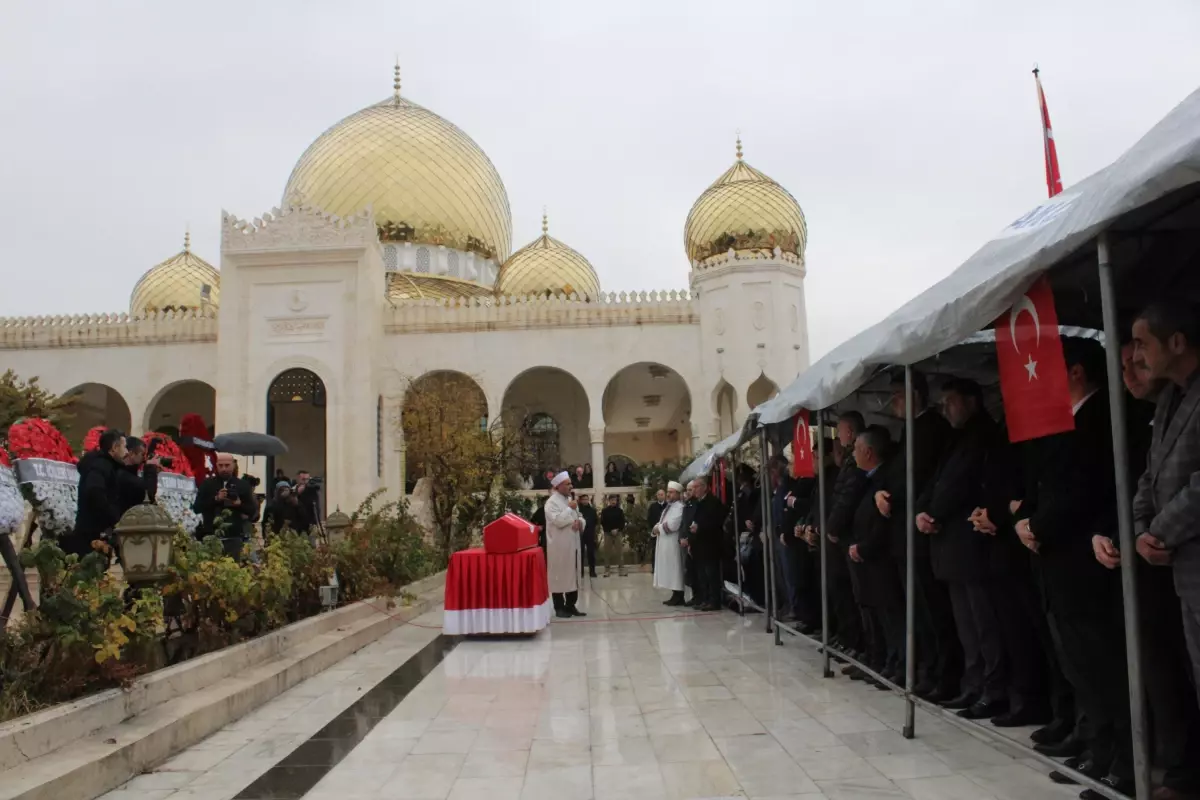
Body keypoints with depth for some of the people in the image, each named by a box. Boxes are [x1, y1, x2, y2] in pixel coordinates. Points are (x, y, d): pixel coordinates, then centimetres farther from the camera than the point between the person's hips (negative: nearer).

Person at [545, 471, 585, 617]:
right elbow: (558, 521, -23)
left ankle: (571, 605, 17)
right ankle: (559, 607, 7)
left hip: (573, 544, 8)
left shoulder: (570, 500, 14)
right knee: (559, 576, -1)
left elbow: (580, 518, 17)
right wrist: (570, 509, -15)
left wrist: (579, 523, -5)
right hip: (559, 546, -8)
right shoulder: (551, 502, -10)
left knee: (573, 575, 10)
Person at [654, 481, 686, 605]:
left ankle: (679, 597, -3)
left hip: (673, 544, -9)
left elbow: (672, 525, -22)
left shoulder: (679, 507, -10)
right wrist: (657, 528, -5)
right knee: (669, 571, 10)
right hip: (664, 544, 9)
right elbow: (662, 524, 18)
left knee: (675, 570, -6)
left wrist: (658, 528, -8)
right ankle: (675, 596, 14)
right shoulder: (668, 508, 19)